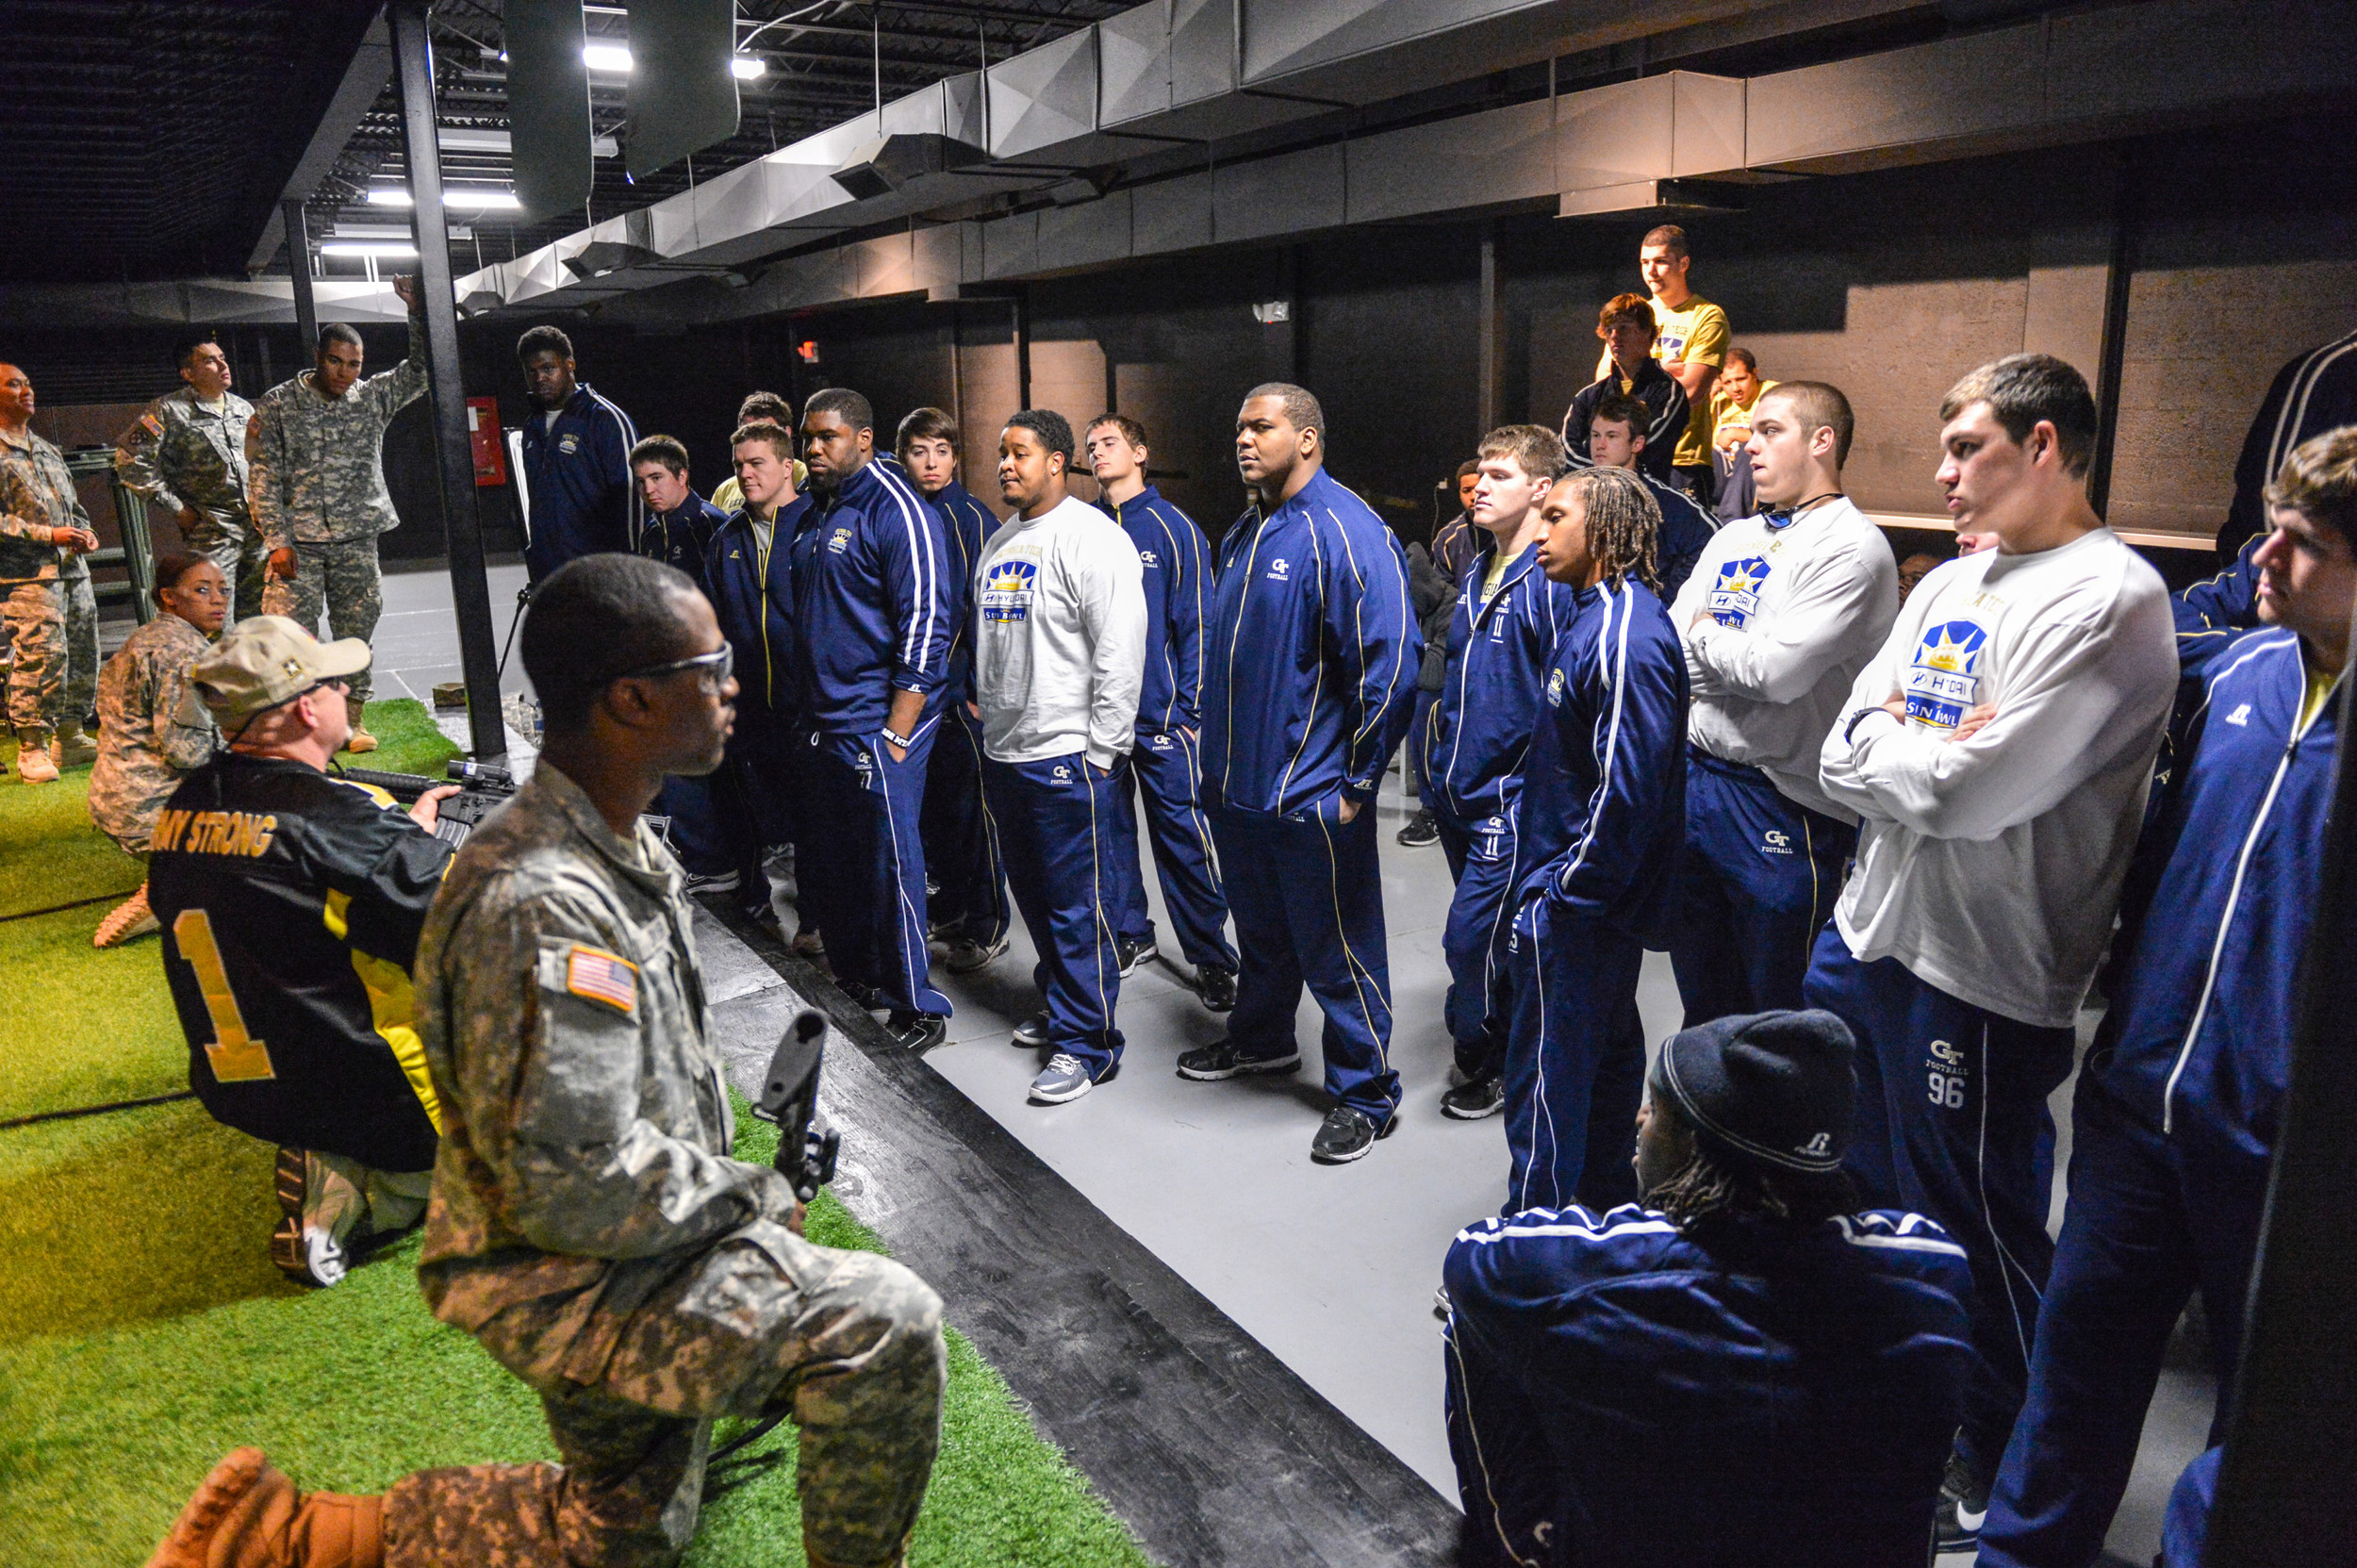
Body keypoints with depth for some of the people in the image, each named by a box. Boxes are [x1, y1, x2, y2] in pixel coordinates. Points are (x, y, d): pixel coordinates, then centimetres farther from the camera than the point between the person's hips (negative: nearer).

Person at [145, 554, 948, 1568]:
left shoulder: (625, 846, 3)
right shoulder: (542, 906, -31)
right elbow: (578, 1189, -32)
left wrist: (722, 1186, 6)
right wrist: (751, 1199, -18)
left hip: (628, 1250, 10)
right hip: (566, 1275, -10)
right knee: (884, 1324, -22)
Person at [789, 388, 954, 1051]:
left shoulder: (896, 510, -12)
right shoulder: (807, 513, 13)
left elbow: (925, 628, -17)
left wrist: (896, 733, -20)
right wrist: (805, 711, 16)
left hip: (879, 726, -8)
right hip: (822, 723, 9)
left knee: (891, 864, -2)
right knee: (827, 863, 16)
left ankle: (917, 1010, 11)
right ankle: (854, 980, 33)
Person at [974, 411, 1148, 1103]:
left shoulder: (1091, 537, -12)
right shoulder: (999, 543, 15)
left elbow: (1121, 653, -17)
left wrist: (1100, 753, -17)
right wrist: (987, 720, 19)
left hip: (1067, 758, -9)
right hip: (1004, 754, 9)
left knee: (1080, 908, -2)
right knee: (1034, 894, 18)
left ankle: (1086, 1042, 9)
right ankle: (1060, 1006, 35)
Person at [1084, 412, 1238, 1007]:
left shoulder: (1174, 528, -3)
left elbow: (1196, 625, -4)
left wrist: (1189, 711, -9)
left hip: (1160, 715, -4)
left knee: (1182, 836, -2)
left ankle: (1210, 955, 9)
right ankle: (1129, 934, 29)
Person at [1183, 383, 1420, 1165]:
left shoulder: (1345, 533, -17)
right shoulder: (1243, 534, 11)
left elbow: (1391, 660, -21)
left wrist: (1357, 782, -17)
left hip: (1312, 795, -8)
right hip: (1237, 781, 8)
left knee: (1336, 952, 4)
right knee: (1261, 927, 24)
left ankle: (1366, 1093, 19)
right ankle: (1261, 1037, 45)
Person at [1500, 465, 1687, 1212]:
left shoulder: (1626, 638, -22)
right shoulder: (1594, 615, 12)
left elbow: (1628, 787, -27)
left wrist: (1563, 894, -20)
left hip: (1577, 905, -10)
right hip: (1597, 899, 10)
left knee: (1548, 1073, 0)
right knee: (1608, 1048, 21)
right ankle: (1607, 1202, 37)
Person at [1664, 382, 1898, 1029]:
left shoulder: (1852, 549, -12)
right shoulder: (1732, 539, 12)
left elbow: (1778, 671, -22)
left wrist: (1705, 636, -5)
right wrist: (1739, 655, -12)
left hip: (1783, 805, -7)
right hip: (1693, 777, 7)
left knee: (1776, 1008, 8)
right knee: (1702, 998, 21)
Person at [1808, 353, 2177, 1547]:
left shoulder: (2109, 601, -15)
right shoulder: (1948, 586, 11)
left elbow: (1968, 793, -24)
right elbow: (1841, 756, 5)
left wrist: (1883, 743, -7)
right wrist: (1921, 751, -13)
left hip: (1977, 972, -8)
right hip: (1866, 934, 8)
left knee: (1976, 1226, 7)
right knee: (1847, 1184, 22)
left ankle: (2004, 1473, 30)